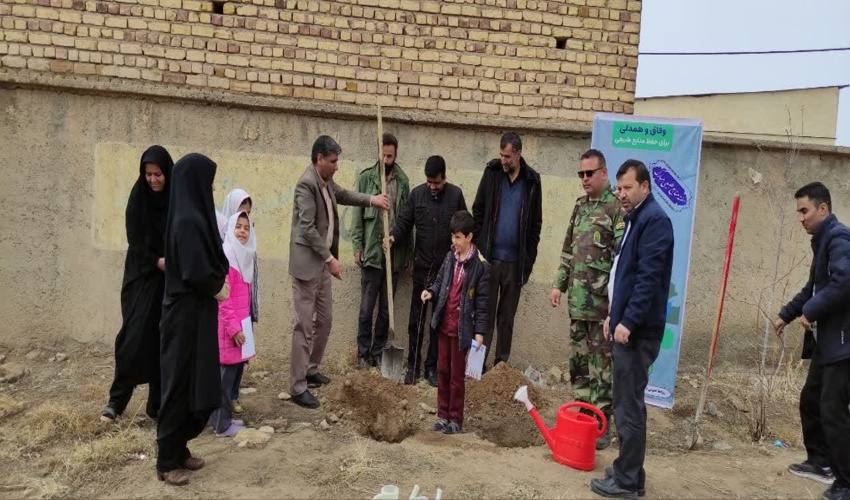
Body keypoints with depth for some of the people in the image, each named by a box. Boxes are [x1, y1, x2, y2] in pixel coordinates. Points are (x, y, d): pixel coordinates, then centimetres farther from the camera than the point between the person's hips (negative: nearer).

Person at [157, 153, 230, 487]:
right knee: (181, 384, 1)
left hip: (195, 311, 10)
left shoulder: (192, 216, 9)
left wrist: (218, 282, 3)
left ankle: (178, 450, 29)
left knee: (194, 383, 16)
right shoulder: (188, 221, -21)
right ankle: (167, 461, 15)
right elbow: (194, 272, -25)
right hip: (188, 313, -10)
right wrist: (217, 289, -8)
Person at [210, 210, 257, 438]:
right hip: (227, 325, -9)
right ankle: (222, 424, 8)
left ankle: (224, 417, 25)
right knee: (226, 372, -2)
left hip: (241, 323, 9)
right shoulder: (225, 256, -15)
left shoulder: (245, 256, 12)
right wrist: (233, 327, -17)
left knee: (236, 369, 14)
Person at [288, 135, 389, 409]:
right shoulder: (307, 183, -19)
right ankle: (298, 386, 2)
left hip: (321, 262, 10)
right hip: (307, 263, -9)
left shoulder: (326, 181, 9)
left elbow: (343, 195, 32)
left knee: (325, 319, 17)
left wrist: (371, 199, 22)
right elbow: (307, 228, -22)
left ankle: (311, 370, 32)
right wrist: (330, 258, -19)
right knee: (305, 324, -5)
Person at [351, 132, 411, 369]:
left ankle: (378, 353, 21)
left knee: (386, 309, 10)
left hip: (395, 253, 3)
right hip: (372, 251, -2)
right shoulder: (365, 178, 0)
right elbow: (357, 214, -1)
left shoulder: (402, 181, 7)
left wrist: (407, 251, 7)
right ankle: (363, 354, 15)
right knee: (367, 308, 1)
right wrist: (358, 247, -6)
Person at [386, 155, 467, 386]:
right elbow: (404, 222, 2)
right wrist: (393, 237, -18)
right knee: (416, 319, 6)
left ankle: (432, 366, 20)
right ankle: (413, 365, 19)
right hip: (422, 267, 1)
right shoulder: (417, 193, -1)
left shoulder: (456, 194, -3)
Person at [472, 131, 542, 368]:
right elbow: (478, 211, 5)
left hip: (516, 260, 1)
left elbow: (536, 224, 5)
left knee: (507, 316, 10)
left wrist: (529, 259, 0)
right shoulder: (492, 172, 2)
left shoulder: (532, 181, 2)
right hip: (490, 257, 0)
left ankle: (502, 363, 20)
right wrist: (478, 246, -2)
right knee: (485, 313, 2)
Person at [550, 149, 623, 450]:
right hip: (578, 299, 7)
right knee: (578, 361, 13)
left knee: (601, 365, 0)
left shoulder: (617, 207, -9)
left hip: (603, 300, -7)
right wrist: (559, 284, 14)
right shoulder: (580, 206, 15)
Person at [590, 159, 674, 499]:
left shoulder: (654, 219, -13)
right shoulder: (636, 218, 17)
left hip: (638, 328, -10)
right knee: (627, 401, 15)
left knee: (629, 404, -2)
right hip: (627, 323, 10)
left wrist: (628, 321, -22)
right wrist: (614, 314, 21)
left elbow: (649, 277, -21)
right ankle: (629, 471, 26)